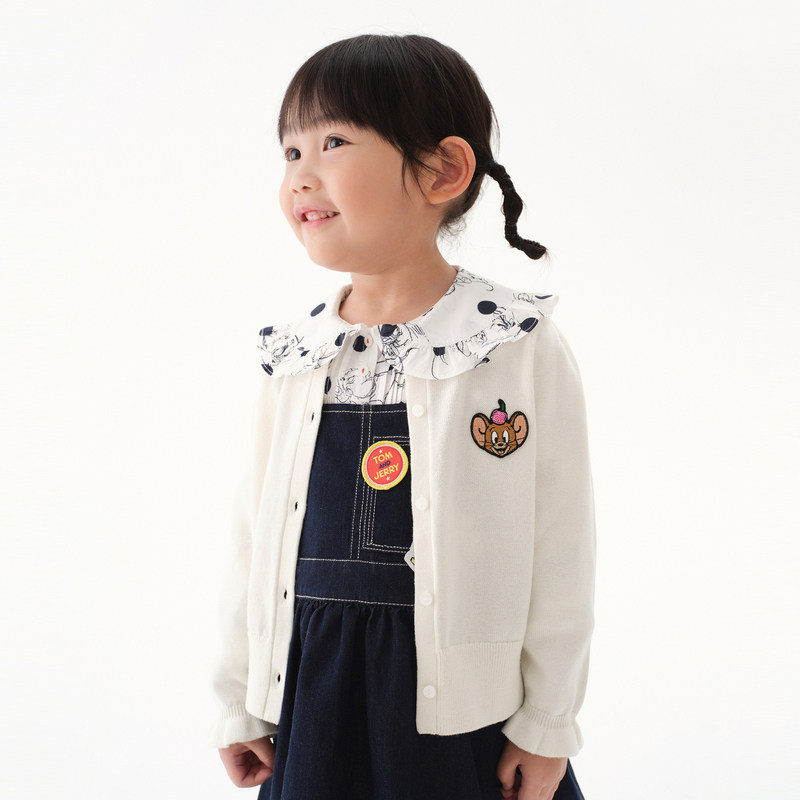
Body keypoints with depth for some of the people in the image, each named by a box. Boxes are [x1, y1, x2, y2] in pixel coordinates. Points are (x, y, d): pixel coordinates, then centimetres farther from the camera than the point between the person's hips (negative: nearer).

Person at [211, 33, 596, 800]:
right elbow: (255, 538, 8)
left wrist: (546, 727, -4)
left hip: (464, 701, -3)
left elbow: (560, 554, -8)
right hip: (315, 698, 4)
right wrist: (240, 701, 12)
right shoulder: (291, 359, 1)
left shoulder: (522, 349, -11)